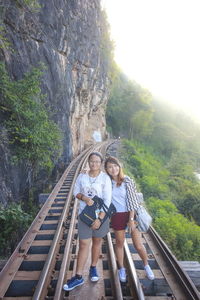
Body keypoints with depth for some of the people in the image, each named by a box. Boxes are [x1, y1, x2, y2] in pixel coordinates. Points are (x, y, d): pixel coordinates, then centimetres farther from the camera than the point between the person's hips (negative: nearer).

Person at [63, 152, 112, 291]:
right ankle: (78, 277, 20)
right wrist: (85, 198, -16)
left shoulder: (105, 178, -12)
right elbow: (76, 192, 5)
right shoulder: (82, 176, -3)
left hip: (101, 215, -1)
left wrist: (99, 219, -17)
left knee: (97, 242, 17)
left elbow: (107, 200, -13)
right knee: (84, 245, 6)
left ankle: (93, 268, 40)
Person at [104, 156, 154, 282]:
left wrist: (131, 219, -14)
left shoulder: (128, 181, -13)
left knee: (138, 245, 5)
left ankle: (146, 266, 35)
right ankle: (122, 269, 39)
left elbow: (132, 201, -13)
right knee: (119, 243, 16)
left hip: (131, 214, -2)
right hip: (117, 216, 2)